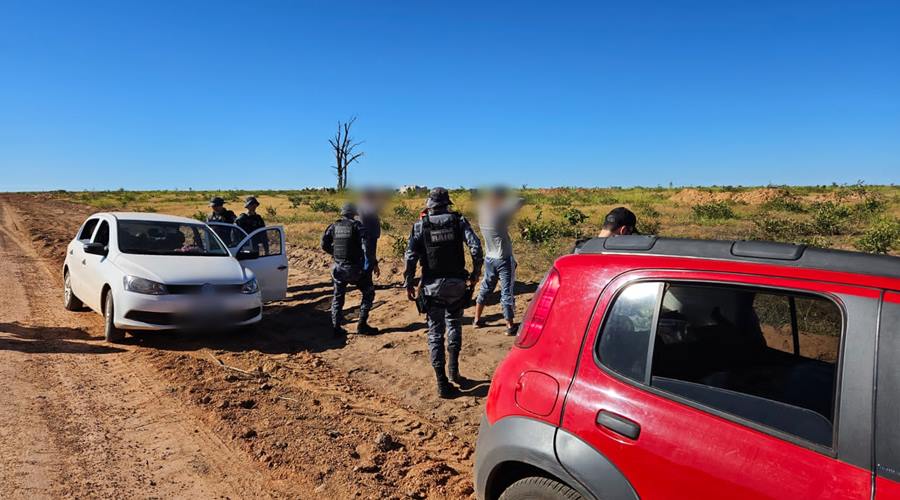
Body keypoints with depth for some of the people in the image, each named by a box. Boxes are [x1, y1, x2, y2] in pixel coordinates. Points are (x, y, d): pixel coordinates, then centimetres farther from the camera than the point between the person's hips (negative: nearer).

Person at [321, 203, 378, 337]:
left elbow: (324, 244, 6)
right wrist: (367, 264, -16)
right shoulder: (356, 225, -7)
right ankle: (362, 325, 6)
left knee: (338, 297, 17)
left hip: (338, 267, 4)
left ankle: (336, 328, 16)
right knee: (368, 293, 10)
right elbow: (365, 244, -19)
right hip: (354, 268, -4)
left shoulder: (334, 226, 4)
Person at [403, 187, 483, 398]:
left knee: (435, 331, 6)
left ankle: (442, 383, 6)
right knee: (454, 324, 23)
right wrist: (475, 273, 3)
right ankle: (453, 369, 20)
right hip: (456, 283, 1)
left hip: (432, 286, -1)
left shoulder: (420, 225, -2)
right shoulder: (459, 221, -1)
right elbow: (476, 247, -9)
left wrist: (408, 283, 1)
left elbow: (411, 256, -7)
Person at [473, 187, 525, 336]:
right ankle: (510, 326, 6)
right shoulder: (500, 213, -19)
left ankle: (477, 319, 27)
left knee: (485, 288, 19)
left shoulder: (482, 212, -3)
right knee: (507, 292, 0)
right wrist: (510, 200, 4)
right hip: (504, 259, -6)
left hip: (489, 258, 6)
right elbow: (521, 201, -13)